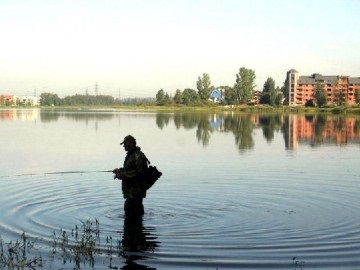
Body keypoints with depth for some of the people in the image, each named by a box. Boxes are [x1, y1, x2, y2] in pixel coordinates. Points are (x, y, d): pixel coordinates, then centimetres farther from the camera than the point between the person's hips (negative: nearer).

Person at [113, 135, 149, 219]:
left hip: (136, 191, -10)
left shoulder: (138, 157, -20)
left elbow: (137, 174, -25)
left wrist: (120, 175, -19)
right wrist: (120, 170, 7)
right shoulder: (130, 154, 13)